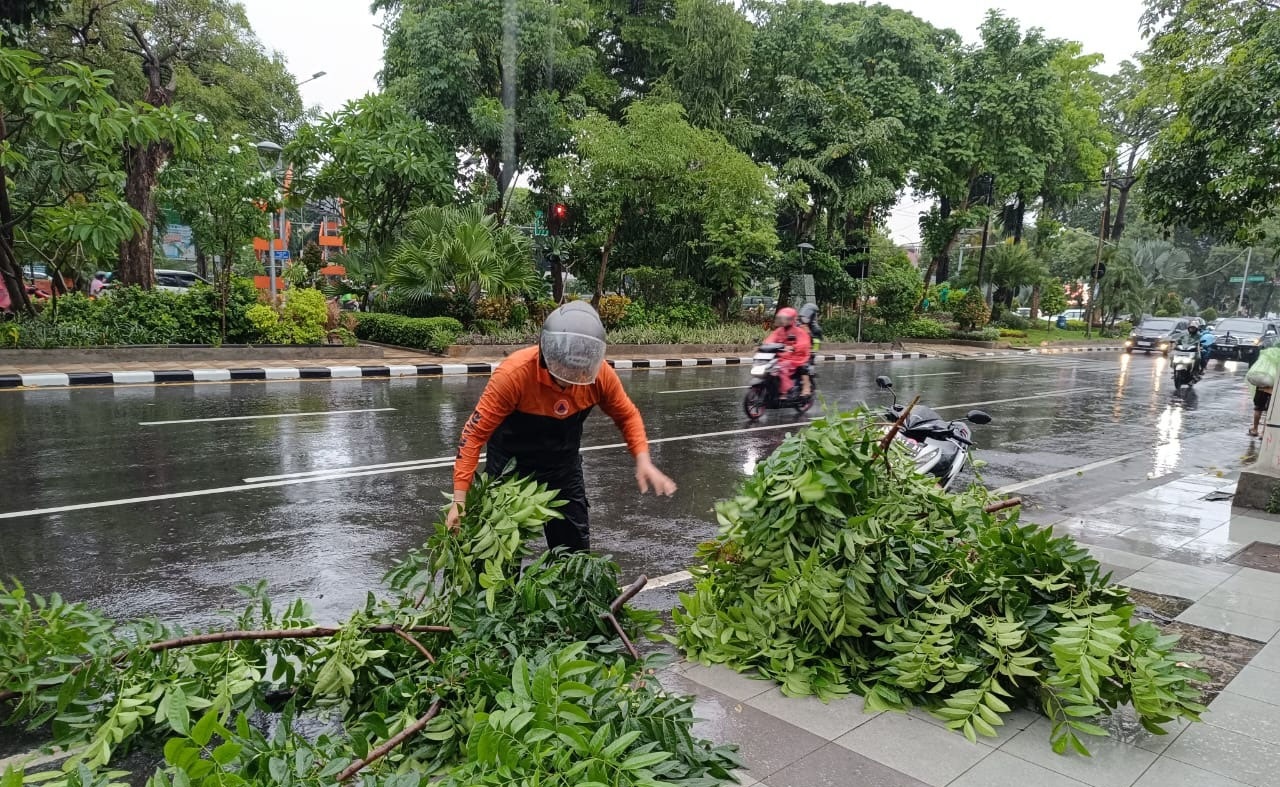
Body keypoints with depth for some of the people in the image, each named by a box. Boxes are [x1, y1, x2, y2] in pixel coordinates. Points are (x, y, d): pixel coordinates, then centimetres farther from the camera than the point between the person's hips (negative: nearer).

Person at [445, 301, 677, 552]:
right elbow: (475, 433, -26)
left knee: (575, 548, 13)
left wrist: (643, 461, -18)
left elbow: (627, 416, -2)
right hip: (510, 466, -3)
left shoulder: (601, 375, -21)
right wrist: (460, 500, -27)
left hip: (564, 467, 3)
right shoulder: (515, 373, -32)